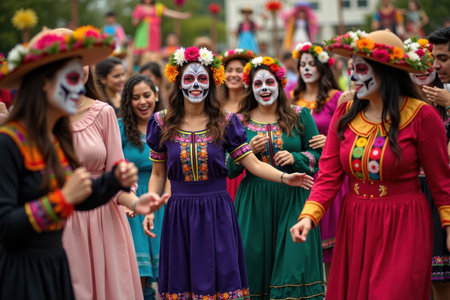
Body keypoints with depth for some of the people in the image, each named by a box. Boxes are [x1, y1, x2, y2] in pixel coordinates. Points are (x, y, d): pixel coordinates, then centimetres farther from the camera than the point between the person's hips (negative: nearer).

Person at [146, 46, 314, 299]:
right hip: (179, 213, 1)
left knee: (221, 279, 1)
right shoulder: (163, 123, 2)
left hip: (217, 213, -1)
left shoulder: (225, 122, 0)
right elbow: (158, 175, 8)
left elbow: (253, 164, -4)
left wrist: (285, 177, -18)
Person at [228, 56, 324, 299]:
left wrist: (295, 158, -12)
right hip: (254, 203, 1)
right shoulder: (240, 121, 6)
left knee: (294, 260, -5)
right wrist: (248, 151, -11)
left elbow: (318, 154, 6)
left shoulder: (300, 116, 6)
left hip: (293, 199, -1)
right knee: (255, 262, 1)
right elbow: (229, 169, 6)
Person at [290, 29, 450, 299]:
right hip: (354, 227, 4)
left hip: (402, 230, -4)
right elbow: (329, 174, -3)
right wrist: (309, 216, -17)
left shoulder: (421, 115, -10)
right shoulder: (346, 113, 2)